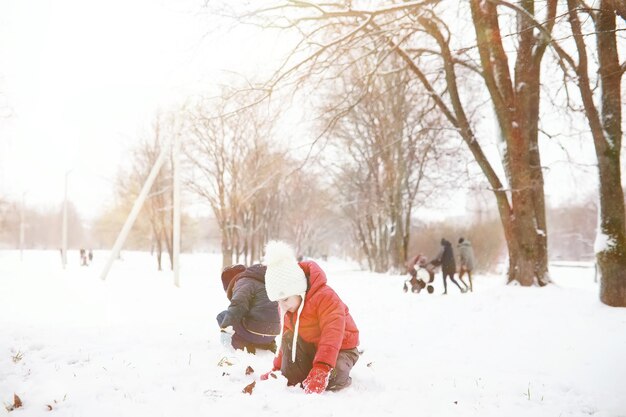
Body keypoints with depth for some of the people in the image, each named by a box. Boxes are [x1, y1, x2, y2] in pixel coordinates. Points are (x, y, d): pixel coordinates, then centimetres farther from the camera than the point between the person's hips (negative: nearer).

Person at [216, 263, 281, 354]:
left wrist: (225, 327, -29)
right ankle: (267, 344, 15)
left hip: (256, 331, -8)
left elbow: (237, 306, -24)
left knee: (222, 316, 4)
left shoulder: (244, 282, -6)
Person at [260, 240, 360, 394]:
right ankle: (290, 382, -12)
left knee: (331, 377, -32)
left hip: (341, 348, -6)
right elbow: (288, 340, 9)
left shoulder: (325, 297, -29)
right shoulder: (287, 307, -2)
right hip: (311, 347, 6)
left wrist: (322, 368, -47)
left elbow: (332, 336, -37)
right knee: (289, 337, -20)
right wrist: (278, 368, 4)